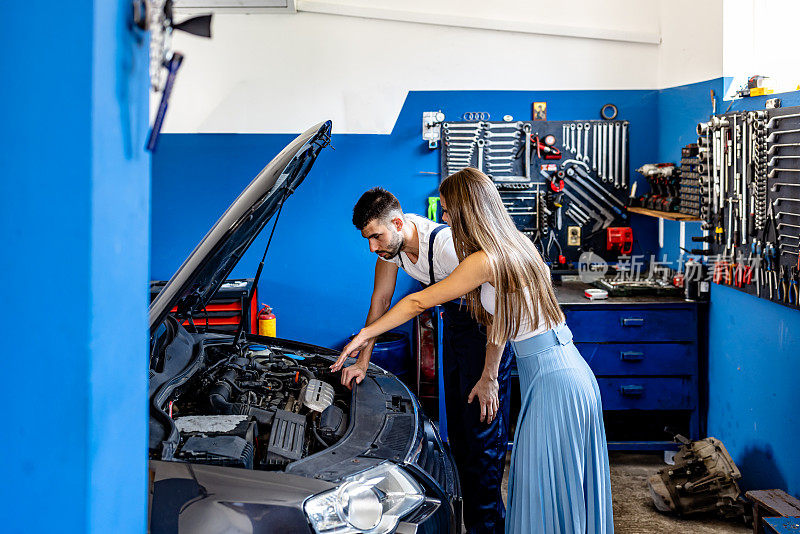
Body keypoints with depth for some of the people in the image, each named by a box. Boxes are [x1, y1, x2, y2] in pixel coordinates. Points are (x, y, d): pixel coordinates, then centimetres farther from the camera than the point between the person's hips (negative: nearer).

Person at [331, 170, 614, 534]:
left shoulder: (484, 261, -15)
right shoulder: (517, 245, 12)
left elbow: (418, 303, -8)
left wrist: (365, 334, 2)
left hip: (552, 380, -9)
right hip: (574, 371, 9)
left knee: (543, 492, 0)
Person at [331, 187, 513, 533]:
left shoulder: (445, 244, -34)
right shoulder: (392, 240, -10)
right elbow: (381, 299, 4)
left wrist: (489, 377, -27)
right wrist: (362, 362, 3)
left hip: (488, 326, -8)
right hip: (455, 320, 8)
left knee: (482, 429, -8)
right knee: (457, 427, 11)